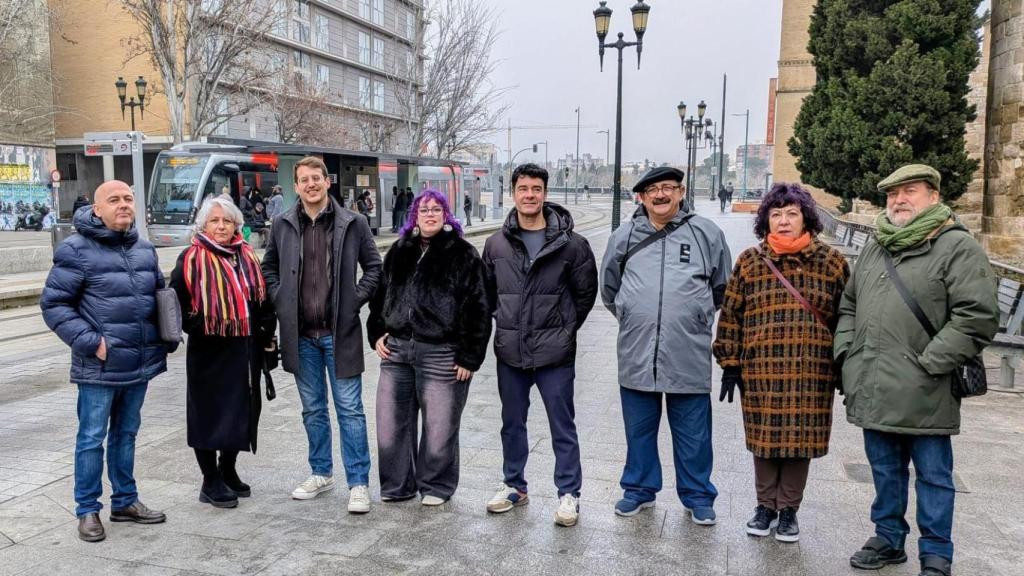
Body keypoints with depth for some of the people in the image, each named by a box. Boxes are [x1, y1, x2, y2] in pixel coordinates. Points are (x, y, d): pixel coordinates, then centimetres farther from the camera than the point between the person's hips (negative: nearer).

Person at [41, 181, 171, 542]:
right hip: (99, 367, -5)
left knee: (126, 434, 17)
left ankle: (125, 501, 29)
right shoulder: (76, 250, -8)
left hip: (139, 364, 6)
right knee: (92, 439, 5)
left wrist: (164, 337, 9)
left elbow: (160, 294, 22)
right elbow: (53, 305, -8)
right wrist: (90, 342, -16)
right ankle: (87, 510, 18)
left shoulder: (145, 249, 10)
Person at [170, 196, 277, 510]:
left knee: (242, 412, 12)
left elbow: (262, 299, 17)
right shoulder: (191, 260, -6)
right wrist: (197, 326, -15)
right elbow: (176, 303, -5)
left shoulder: (247, 257, 10)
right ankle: (210, 482, 15)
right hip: (208, 353, -5)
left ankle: (228, 472, 30)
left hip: (245, 351, 6)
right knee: (210, 413, 2)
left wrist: (267, 333, 12)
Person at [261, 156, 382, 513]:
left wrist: (355, 300, -5)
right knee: (312, 409, 15)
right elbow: (268, 267, 17)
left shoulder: (353, 223, -3)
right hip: (301, 335, 3)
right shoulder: (284, 225, 5)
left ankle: (358, 483, 8)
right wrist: (280, 300, 5)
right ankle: (321, 474, 30)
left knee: (349, 409, 0)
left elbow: (374, 266, 4)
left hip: (339, 332, -3)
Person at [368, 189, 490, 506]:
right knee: (392, 422, 10)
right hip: (397, 349, 5)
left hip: (441, 354, -5)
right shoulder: (399, 252, 14)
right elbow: (380, 294, 22)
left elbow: (478, 309, -7)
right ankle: (397, 484, 27)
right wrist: (377, 334, 10)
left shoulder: (463, 255, -3)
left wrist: (469, 357, -10)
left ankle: (435, 486, 23)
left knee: (439, 425, 3)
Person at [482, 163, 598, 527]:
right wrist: (507, 323, 10)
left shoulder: (569, 244, -6)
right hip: (510, 351, 4)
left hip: (555, 353, -3)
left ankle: (568, 493, 18)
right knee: (512, 423, 17)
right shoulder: (497, 243, 3)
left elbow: (586, 291, 4)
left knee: (562, 426, 5)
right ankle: (514, 485, 33)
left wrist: (566, 329, 4)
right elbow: (487, 290, 15)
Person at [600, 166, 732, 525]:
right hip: (636, 355, 2)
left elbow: (722, 287, 12)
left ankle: (698, 496, 28)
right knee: (639, 429, 15)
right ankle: (639, 489, 33)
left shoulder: (706, 233, 1)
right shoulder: (624, 237, 5)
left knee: (692, 433, 10)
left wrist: (697, 317, 13)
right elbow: (609, 288, 18)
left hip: (689, 356, -1)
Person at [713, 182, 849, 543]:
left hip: (811, 374, 0)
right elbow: (731, 316, 5)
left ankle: (788, 510, 27)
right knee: (764, 439, 10)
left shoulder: (832, 262, 2)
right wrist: (730, 364, 2)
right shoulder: (749, 262, 2)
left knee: (800, 440, 8)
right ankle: (765, 505, 29)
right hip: (760, 371, 1)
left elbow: (845, 318, 6)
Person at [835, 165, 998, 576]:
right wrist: (845, 353, 10)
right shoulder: (874, 247, 15)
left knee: (933, 476, 7)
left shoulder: (957, 247, -7)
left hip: (923, 395, -6)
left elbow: (978, 317, -15)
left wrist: (929, 364, -16)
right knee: (885, 471, 18)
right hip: (873, 391, 6)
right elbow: (848, 306, 23)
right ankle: (888, 538, 33)